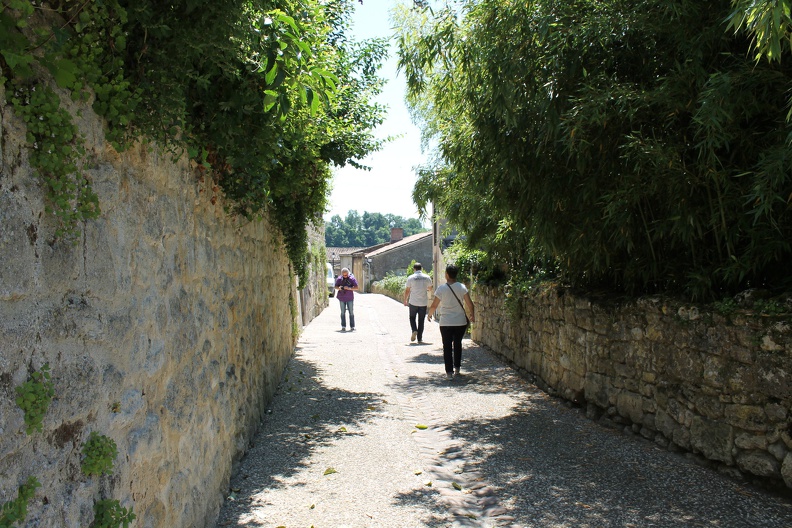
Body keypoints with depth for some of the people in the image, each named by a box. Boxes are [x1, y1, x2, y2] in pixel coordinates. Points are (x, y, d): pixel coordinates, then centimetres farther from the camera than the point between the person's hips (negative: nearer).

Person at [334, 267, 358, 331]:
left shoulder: (352, 278, -4)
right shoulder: (339, 278, 2)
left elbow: (356, 287, -7)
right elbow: (336, 287, 7)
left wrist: (349, 288, -22)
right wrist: (339, 288, -16)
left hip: (350, 298, -1)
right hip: (342, 298, 1)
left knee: (351, 313, 0)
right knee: (343, 312, 2)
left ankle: (352, 327, 4)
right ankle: (343, 327, 6)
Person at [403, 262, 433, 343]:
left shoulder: (410, 278, -6)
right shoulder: (427, 277, 0)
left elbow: (407, 290, -1)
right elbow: (430, 289, 14)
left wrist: (405, 300, 11)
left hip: (413, 302, -2)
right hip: (423, 302, 2)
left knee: (412, 318, 16)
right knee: (421, 320, 10)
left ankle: (414, 330, -9)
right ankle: (420, 338, 10)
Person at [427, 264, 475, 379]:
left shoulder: (441, 289, -10)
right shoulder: (462, 287, -5)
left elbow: (434, 306, -5)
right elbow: (469, 303, -3)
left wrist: (429, 315, 13)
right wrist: (472, 315, 14)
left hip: (446, 323, -2)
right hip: (461, 322, 2)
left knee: (447, 347, 5)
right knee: (458, 344, 20)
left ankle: (449, 372, 1)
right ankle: (457, 368, 25)